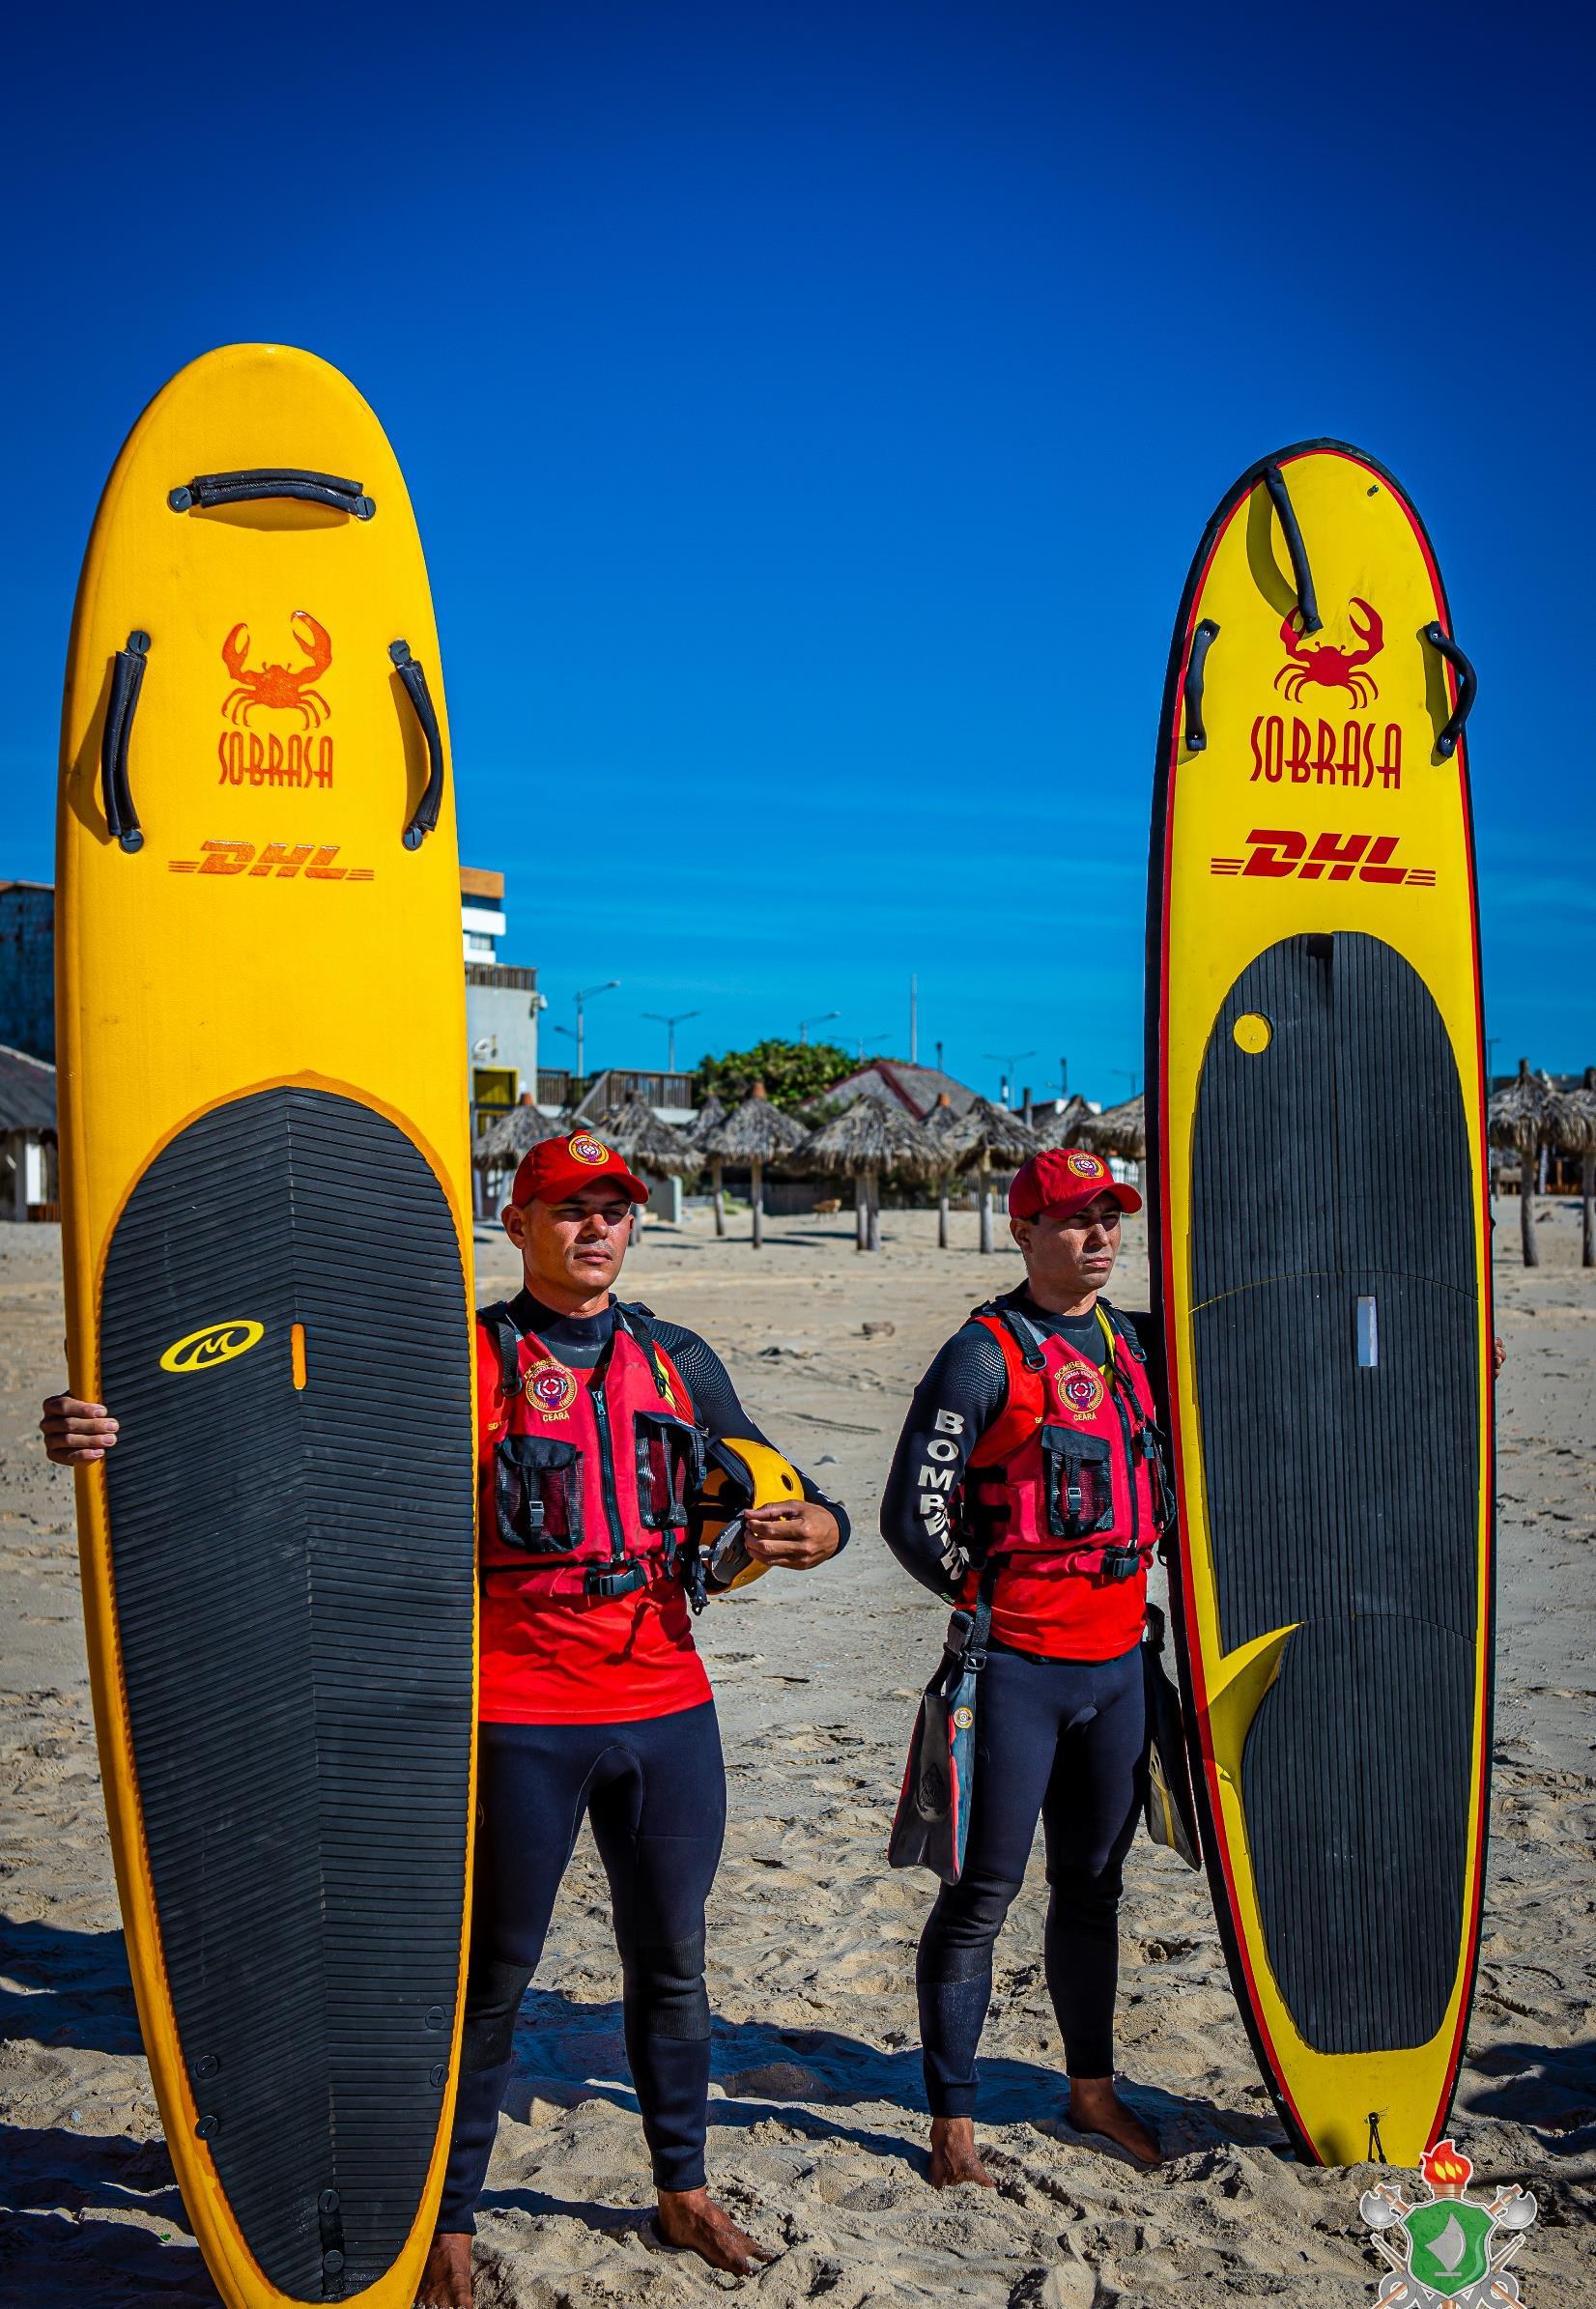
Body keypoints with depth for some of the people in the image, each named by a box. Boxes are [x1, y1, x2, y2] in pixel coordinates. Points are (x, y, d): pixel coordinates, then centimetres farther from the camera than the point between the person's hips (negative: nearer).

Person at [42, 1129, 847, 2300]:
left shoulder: (680, 1360, 8)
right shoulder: (463, 1360, -5)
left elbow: (780, 1492, 14)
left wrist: (814, 1527, -11)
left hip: (667, 1709, 4)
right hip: (520, 1720, -4)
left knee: (671, 1964, 17)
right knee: (492, 1978, 8)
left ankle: (683, 2190, 36)